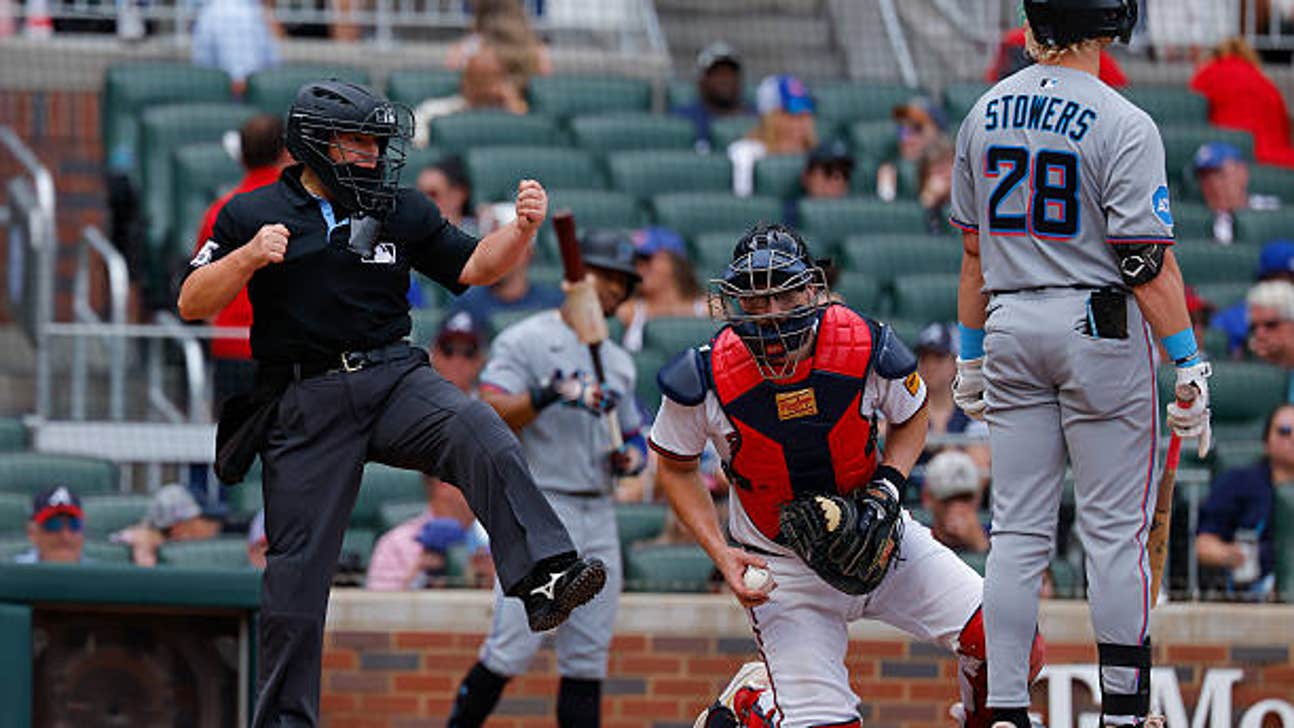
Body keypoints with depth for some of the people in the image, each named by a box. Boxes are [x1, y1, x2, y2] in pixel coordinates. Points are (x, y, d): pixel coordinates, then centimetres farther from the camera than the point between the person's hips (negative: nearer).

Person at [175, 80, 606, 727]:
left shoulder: (401, 211, 12)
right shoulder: (253, 215, 3)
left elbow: (472, 267, 13)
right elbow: (193, 304, 0)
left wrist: (522, 229, -5)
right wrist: (249, 258, -17)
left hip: (395, 378, 2)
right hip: (304, 401, -2)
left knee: (483, 439, -29)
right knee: (298, 566, -1)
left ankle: (544, 580, -42)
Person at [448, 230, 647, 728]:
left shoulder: (619, 362, 19)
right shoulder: (527, 341, -3)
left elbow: (633, 436, 27)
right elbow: (490, 416, -14)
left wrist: (632, 456, 4)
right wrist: (549, 394, -26)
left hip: (599, 515, 7)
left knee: (589, 658, 4)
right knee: (514, 647, -13)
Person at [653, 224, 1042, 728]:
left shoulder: (867, 347, -17)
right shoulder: (705, 379, -20)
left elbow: (910, 417, 5)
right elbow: (676, 469, -1)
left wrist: (887, 488, -13)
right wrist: (721, 555, -13)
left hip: (879, 537, 2)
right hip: (782, 567, -2)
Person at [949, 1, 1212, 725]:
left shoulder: (987, 114, 6)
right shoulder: (1123, 125, -13)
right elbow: (1148, 262, -17)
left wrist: (972, 353, 21)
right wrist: (1190, 366, -14)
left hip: (1011, 330, 5)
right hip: (1099, 329, -5)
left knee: (1019, 530, 7)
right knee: (1116, 528, 2)